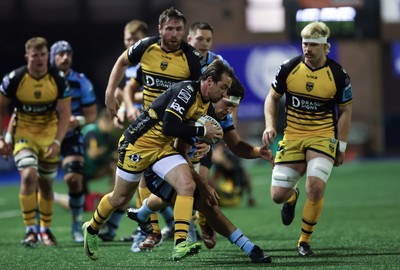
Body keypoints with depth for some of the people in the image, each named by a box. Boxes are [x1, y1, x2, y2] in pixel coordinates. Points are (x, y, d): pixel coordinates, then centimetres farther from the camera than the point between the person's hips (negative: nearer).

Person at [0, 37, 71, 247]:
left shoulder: (58, 80, -12)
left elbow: (65, 113, -8)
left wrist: (57, 142, -19)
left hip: (50, 137, 2)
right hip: (23, 135, -2)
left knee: (46, 184, 9)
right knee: (29, 175, -24)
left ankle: (45, 230, 29)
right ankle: (30, 230, -19)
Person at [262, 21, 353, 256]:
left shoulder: (338, 75, -8)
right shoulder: (289, 68, -5)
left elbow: (345, 111, 2)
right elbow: (273, 98, 9)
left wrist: (341, 147, 0)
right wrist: (270, 125, -6)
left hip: (322, 138, -2)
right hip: (291, 138, 2)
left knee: (316, 187, -23)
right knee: (278, 195, -3)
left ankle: (305, 241, -2)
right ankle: (292, 196, 39)